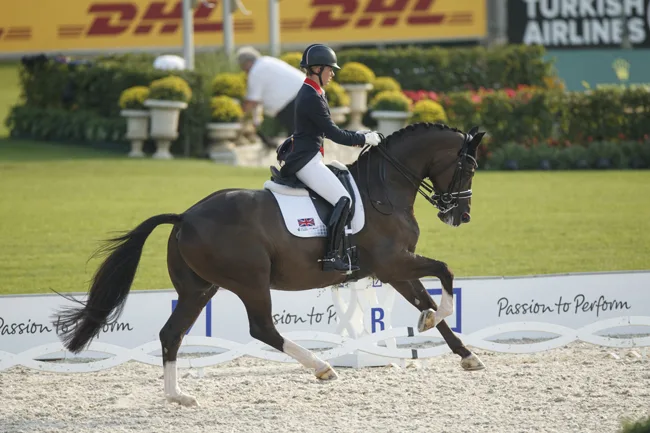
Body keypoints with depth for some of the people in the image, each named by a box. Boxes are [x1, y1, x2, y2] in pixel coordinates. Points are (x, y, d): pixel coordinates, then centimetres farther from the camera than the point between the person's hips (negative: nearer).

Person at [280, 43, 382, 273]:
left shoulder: (312, 93, 15)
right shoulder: (312, 98, -17)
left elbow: (328, 130, 21)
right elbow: (333, 134, -16)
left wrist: (359, 135, 10)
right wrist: (363, 139, -4)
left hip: (307, 158, 11)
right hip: (306, 161, -11)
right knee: (343, 200, -18)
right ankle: (331, 257, -21)